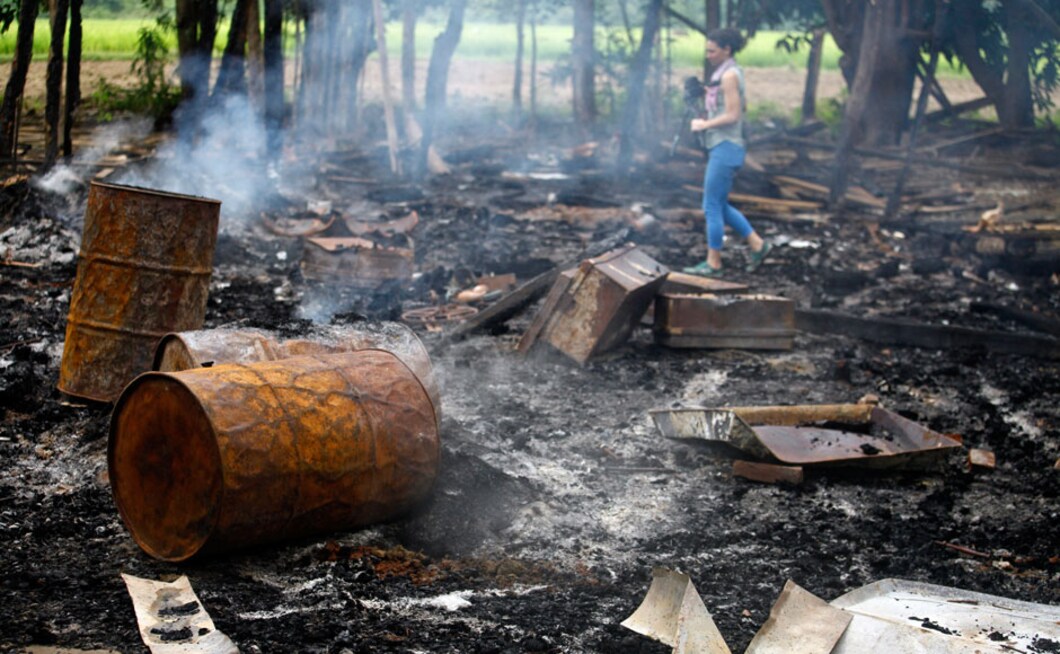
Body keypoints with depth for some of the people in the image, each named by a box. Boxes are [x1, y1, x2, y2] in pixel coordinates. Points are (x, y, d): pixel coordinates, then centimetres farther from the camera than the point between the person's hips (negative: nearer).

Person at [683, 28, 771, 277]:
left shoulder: (729, 75, -15)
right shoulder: (729, 72, 15)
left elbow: (733, 115, -19)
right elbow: (743, 106, 25)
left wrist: (704, 125, -11)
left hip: (726, 146, -10)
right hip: (722, 146, 10)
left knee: (712, 206, -4)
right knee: (719, 206, 14)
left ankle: (713, 263, 3)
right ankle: (757, 245, 18)